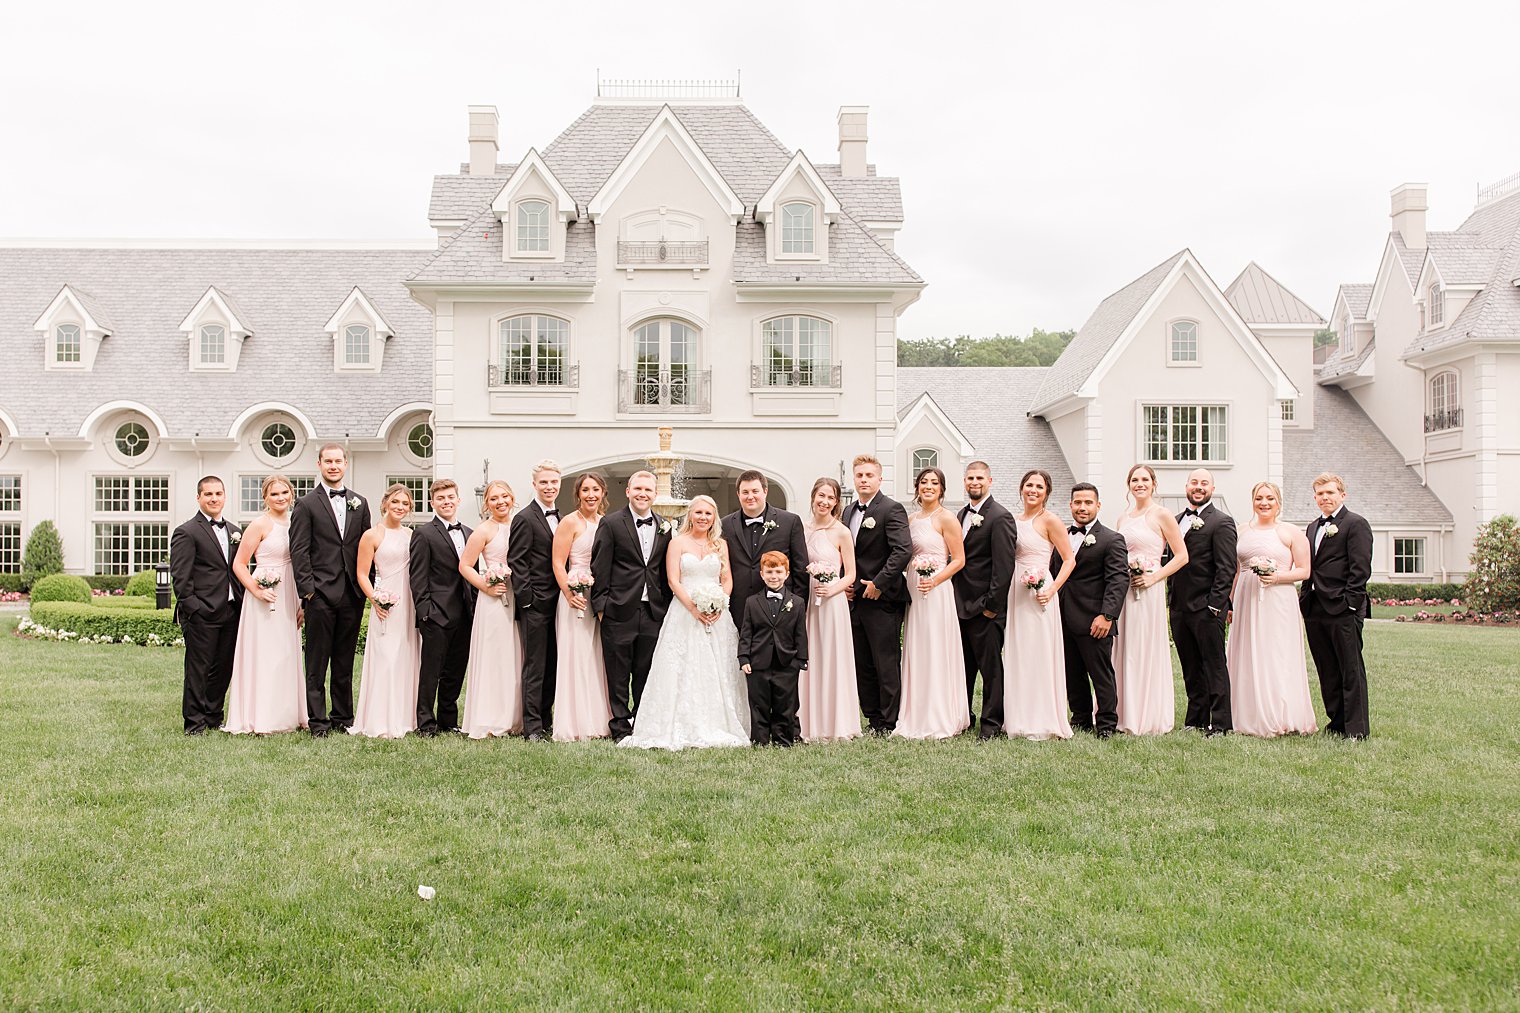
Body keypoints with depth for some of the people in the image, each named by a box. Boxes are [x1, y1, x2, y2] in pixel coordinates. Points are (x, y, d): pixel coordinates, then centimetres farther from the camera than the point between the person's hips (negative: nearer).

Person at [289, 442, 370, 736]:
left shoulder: (359, 503, 13)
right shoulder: (306, 505, 0)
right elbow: (299, 551, -5)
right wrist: (307, 589, -11)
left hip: (352, 594, 4)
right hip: (320, 593, -4)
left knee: (345, 662, 11)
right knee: (317, 662, 1)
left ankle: (343, 717, 19)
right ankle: (318, 720, 6)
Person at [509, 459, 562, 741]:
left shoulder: (560, 518, 15)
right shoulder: (524, 519, -8)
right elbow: (516, 562, -12)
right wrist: (526, 599, -16)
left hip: (556, 603, 7)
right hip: (535, 603, -7)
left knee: (552, 665, 11)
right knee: (534, 666, -3)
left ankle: (546, 719, 20)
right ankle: (532, 725, 2)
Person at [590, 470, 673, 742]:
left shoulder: (664, 527, 11)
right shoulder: (611, 524, -2)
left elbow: (666, 572, 13)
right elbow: (600, 568, -4)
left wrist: (666, 607, 8)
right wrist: (601, 606, -8)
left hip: (653, 612, 4)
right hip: (619, 611, -3)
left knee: (646, 674, 9)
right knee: (618, 674, 3)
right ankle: (620, 727, 11)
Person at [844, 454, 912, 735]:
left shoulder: (892, 509, -8)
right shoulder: (849, 511, 16)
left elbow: (903, 550, -19)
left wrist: (879, 583, -19)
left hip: (882, 599, -7)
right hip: (856, 598, 8)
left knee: (887, 664, -2)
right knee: (862, 665, 10)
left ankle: (889, 723, 6)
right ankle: (873, 718, 20)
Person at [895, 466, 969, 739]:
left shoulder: (946, 518, -6)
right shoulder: (911, 519, 14)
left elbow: (959, 559, -9)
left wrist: (935, 580, -20)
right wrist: (909, 586, 5)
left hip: (937, 591, -7)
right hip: (912, 591, 7)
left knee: (936, 653, -3)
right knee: (915, 653, 9)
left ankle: (939, 720, 5)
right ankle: (916, 718, 16)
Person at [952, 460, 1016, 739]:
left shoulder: (1000, 517, -11)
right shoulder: (961, 514, 14)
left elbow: (1004, 566, -15)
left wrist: (992, 605, -16)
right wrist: (954, 597, 12)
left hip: (985, 606, -7)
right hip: (960, 604, 7)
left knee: (990, 666, 2)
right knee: (962, 665, 13)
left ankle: (991, 723, 11)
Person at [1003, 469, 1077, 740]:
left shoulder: (1049, 520, -6)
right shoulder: (1013, 521, 12)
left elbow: (1069, 559, -7)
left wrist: (1052, 590, -17)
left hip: (1038, 594, -6)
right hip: (1014, 593, 6)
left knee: (1038, 655, -2)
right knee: (1016, 656, 8)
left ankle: (1042, 722, 5)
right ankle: (1019, 720, 16)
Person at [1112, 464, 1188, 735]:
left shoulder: (1161, 515, -3)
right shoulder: (1123, 519, 15)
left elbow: (1182, 556, -5)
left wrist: (1154, 577, -13)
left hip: (1147, 592, -6)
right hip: (1123, 591, 6)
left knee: (1147, 653, -2)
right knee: (1124, 652, 6)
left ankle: (1150, 719, 6)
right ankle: (1128, 716, 14)